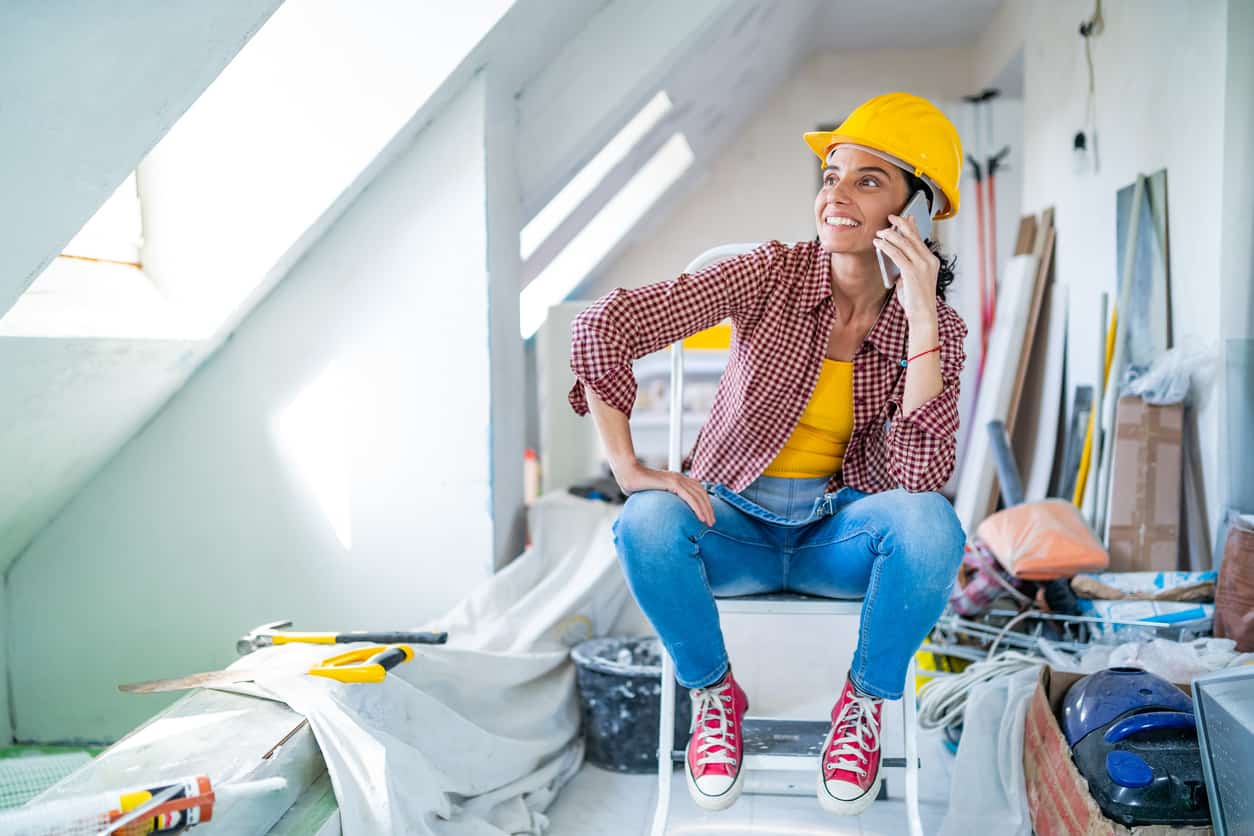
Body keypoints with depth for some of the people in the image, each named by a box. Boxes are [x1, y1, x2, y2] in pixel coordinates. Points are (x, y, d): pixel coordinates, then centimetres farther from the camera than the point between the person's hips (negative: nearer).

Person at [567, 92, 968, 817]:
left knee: (930, 524, -32)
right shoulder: (773, 275, -13)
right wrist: (629, 467, -24)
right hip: (733, 520, -1)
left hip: (839, 530, 1)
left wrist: (921, 318, -25)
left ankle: (866, 701, -3)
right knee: (648, 525, -33)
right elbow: (603, 326, -21)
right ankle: (715, 693, -3)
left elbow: (920, 477, -21)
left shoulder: (935, 327, -7)